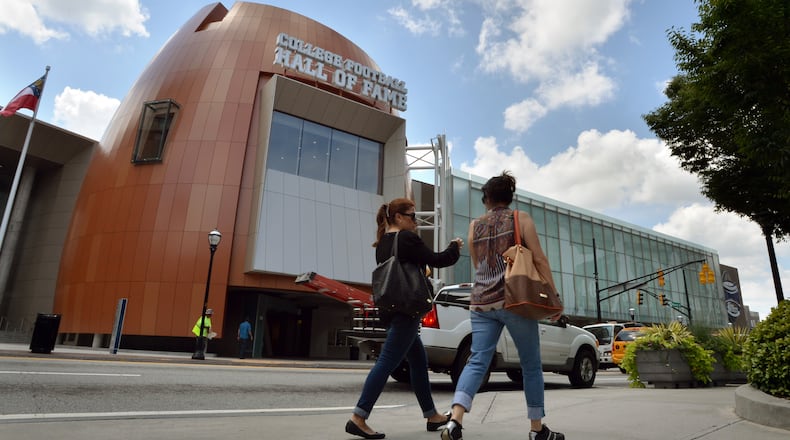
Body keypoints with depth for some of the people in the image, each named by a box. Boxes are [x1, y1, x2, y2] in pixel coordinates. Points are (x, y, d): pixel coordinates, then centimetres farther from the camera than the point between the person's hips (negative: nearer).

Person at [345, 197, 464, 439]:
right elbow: (436, 260, -10)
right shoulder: (406, 238, -10)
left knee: (419, 361, 16)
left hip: (393, 310, 10)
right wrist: (454, 247, 7)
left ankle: (431, 416, 25)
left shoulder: (383, 242, 15)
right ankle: (358, 418, -8)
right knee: (387, 362, -9)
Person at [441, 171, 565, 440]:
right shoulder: (521, 218, 3)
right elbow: (539, 260, -4)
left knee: (477, 362, 0)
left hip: (481, 303, 3)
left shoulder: (475, 225, 13)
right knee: (531, 365, 10)